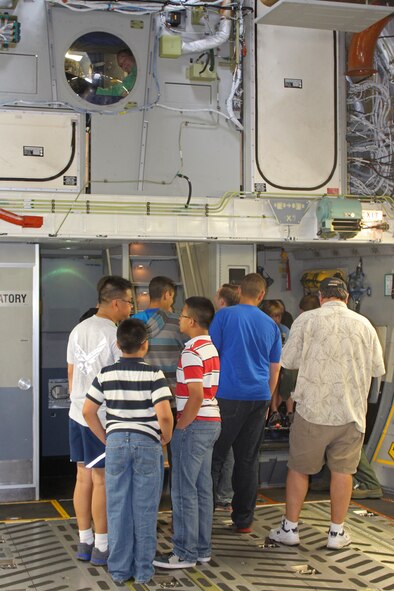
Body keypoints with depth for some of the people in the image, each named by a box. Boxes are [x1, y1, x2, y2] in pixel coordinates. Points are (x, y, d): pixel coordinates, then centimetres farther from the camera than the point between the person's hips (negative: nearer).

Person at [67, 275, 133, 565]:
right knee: (102, 480, 1)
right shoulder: (116, 335, -16)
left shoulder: (78, 330, 8)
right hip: (105, 418, -7)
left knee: (83, 478, 13)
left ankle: (85, 542, 22)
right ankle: (101, 547, 10)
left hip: (78, 414, 8)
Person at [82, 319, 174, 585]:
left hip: (116, 442, 3)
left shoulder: (106, 374, 1)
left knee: (118, 507, 10)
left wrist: (105, 438, 13)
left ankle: (119, 569, 17)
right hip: (147, 443, -2)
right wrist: (166, 436, 0)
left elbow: (88, 411, 3)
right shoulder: (153, 374, -10)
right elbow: (164, 415, -19)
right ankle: (143, 569, 15)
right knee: (144, 509, 7)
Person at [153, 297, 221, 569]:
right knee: (203, 488, 13)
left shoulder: (192, 353, -16)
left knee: (184, 491, -2)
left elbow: (196, 397, -22)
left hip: (194, 424, -9)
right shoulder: (211, 348, 13)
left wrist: (179, 427, -14)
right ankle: (202, 549, 19)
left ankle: (185, 553, 4)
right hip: (212, 422, 9)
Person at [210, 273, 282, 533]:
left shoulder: (224, 315, -2)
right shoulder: (271, 324, 10)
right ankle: (244, 519, 15)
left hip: (228, 395, -3)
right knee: (249, 460, 9)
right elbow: (275, 369, 15)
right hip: (259, 397, 4)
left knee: (215, 456, 3)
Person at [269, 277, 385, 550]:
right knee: (343, 470, 13)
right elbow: (378, 368, 7)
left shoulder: (307, 320, -7)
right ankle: (337, 532, 20)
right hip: (352, 411, 2)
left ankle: (290, 528, 21)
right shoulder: (364, 324, 0)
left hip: (313, 408, -1)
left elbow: (288, 360, -4)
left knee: (299, 468, 12)